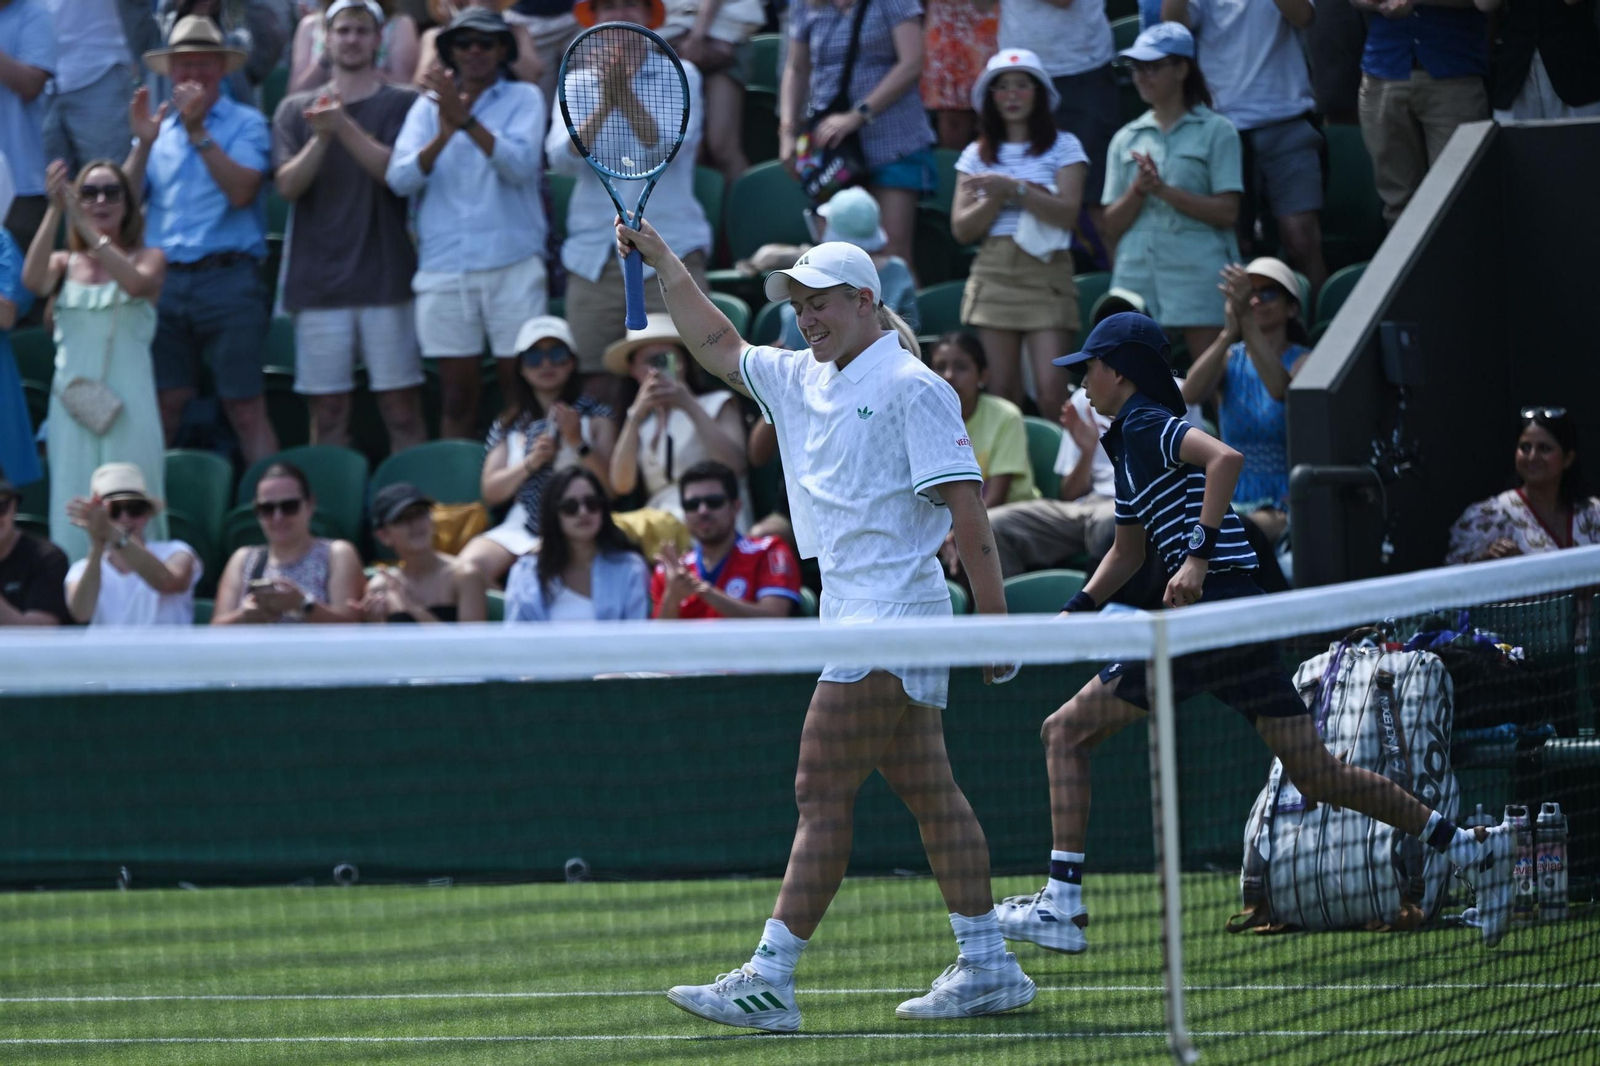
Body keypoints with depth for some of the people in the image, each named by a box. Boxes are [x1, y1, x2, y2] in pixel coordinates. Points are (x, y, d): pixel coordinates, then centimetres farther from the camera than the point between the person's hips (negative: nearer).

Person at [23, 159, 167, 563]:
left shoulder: (148, 258, 6)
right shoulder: (65, 263, 11)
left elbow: (137, 283, -17)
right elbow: (33, 280, -11)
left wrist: (85, 226, -23)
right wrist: (55, 211, -19)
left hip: (128, 403, -2)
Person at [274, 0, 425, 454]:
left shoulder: (401, 105, 6)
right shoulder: (297, 110, 13)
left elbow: (398, 172, -8)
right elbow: (289, 184, 2)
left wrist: (344, 127, -19)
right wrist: (321, 138, -15)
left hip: (386, 277, -2)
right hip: (318, 279, 2)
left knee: (402, 410, -4)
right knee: (327, 413, 2)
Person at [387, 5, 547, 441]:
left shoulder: (523, 99, 6)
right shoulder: (428, 106, 12)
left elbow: (521, 166, -11)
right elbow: (400, 179, -1)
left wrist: (467, 120, -20)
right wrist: (443, 135, -17)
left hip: (511, 262, -2)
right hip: (444, 267, 2)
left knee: (520, 391, -2)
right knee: (456, 397, 3)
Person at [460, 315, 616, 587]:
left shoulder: (595, 418, 11)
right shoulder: (509, 425, 18)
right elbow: (490, 493, 10)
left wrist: (578, 442, -12)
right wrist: (531, 462, -5)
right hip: (520, 529, 3)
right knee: (469, 565, -29)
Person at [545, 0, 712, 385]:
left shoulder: (680, 76, 6)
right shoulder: (576, 84, 12)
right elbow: (562, 158, -2)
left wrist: (626, 97, -18)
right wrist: (603, 108, -15)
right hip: (593, 252, 3)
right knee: (597, 386, 1)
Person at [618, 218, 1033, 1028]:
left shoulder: (912, 387, -10)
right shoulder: (803, 381, 15)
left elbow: (966, 506, -14)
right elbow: (721, 349, 27)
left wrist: (994, 620, -18)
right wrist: (663, 263, 18)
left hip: (890, 622, -9)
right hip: (861, 620, 9)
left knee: (821, 792, -10)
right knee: (927, 791, 8)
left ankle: (770, 978, -12)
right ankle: (987, 967, 10)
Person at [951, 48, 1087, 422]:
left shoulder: (1063, 148, 7)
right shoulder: (977, 155, 15)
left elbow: (1067, 213, -7)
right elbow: (962, 229, 7)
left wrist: (1013, 188, -13)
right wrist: (999, 196, -8)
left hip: (1046, 274, -3)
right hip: (993, 275, 3)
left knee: (1052, 390, -15)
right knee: (1002, 393, -3)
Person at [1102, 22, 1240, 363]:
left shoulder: (1215, 131, 5)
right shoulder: (1126, 139, 16)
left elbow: (1227, 212, -5)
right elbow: (1113, 225, 12)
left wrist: (1164, 190, -13)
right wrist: (1138, 190, -7)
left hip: (1198, 279, -4)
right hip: (1137, 276, 4)